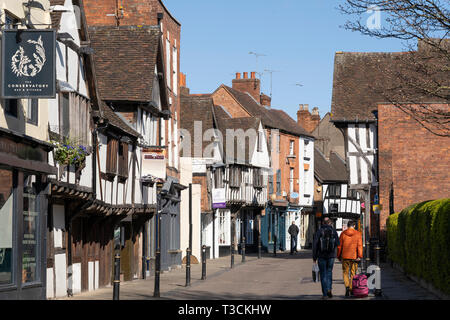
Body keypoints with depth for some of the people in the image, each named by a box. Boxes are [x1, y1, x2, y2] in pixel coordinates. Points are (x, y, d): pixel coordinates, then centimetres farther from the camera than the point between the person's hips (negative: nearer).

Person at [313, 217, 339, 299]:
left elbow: (315, 244, -6)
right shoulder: (333, 231, 1)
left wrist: (314, 257, -1)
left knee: (323, 274, 4)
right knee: (329, 272, 17)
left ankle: (325, 294, 0)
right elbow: (337, 243, 0)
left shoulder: (319, 231, -3)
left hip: (321, 256, -1)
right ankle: (329, 289, -2)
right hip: (331, 256, 1)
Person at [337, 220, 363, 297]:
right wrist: (360, 256, -9)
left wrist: (339, 256, 12)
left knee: (345, 273, 7)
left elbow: (339, 246, 4)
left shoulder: (343, 234, 2)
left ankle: (347, 286, -15)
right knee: (353, 273, 10)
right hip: (354, 256, 0)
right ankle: (351, 289, 9)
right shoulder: (358, 234, -1)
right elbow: (359, 246, -8)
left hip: (345, 256, 0)